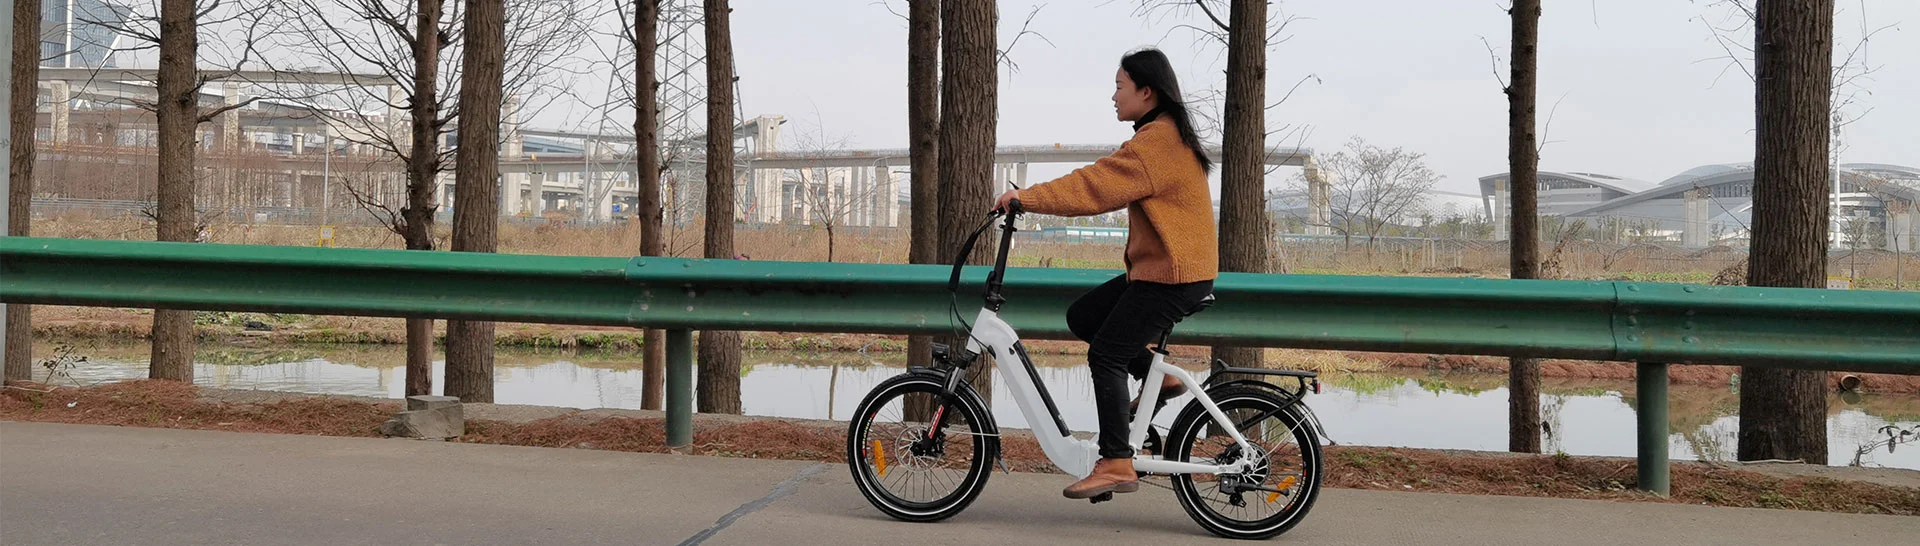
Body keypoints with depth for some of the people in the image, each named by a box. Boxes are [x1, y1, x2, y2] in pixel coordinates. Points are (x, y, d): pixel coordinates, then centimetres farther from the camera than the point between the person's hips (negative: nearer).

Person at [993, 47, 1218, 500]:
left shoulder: (1155, 142, -17)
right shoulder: (1167, 136, 17)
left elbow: (1095, 187, -23)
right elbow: (1106, 185, 19)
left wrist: (1026, 197, -19)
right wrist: (1033, 198, 12)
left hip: (1170, 275, -10)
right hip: (1164, 267, 10)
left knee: (1106, 354, -11)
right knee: (1082, 318, 11)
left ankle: (1116, 465, -8)